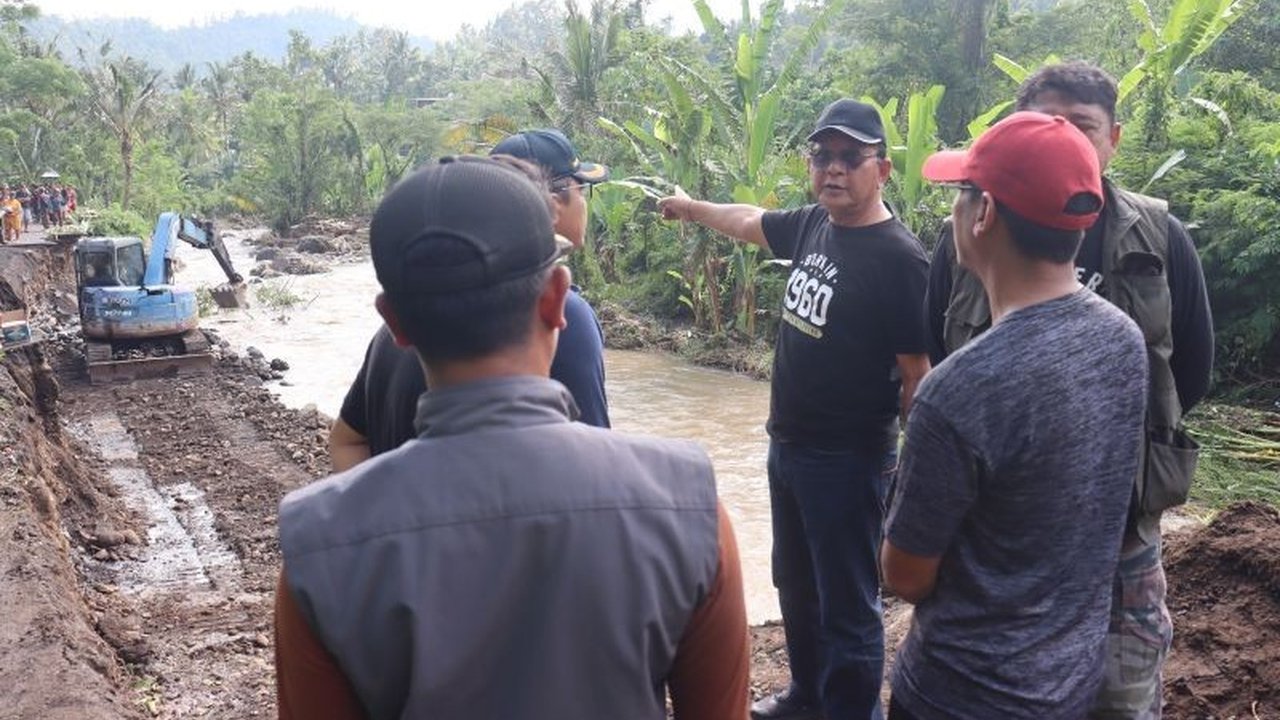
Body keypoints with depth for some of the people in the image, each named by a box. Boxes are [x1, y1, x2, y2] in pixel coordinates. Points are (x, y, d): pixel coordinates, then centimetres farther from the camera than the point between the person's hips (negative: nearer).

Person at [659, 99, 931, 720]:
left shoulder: (899, 258, -20)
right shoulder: (812, 225, 3)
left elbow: (917, 377, -19)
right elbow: (750, 222, 24)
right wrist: (693, 208, 39)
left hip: (847, 460, -8)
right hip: (787, 445, 8)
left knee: (846, 604, 4)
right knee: (794, 584, 23)